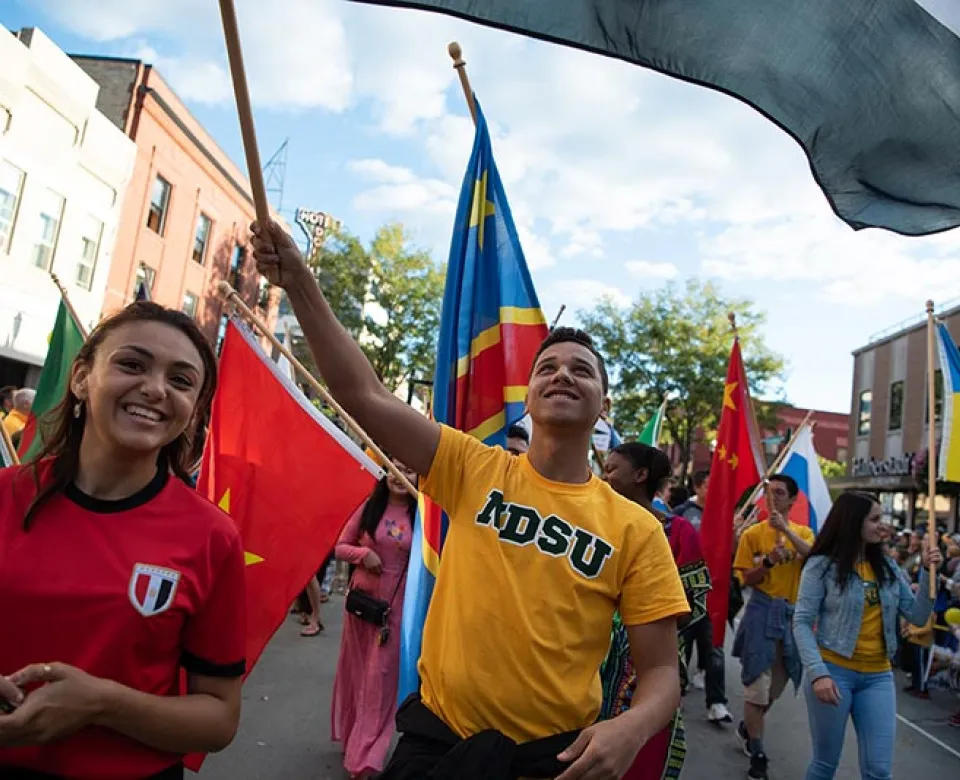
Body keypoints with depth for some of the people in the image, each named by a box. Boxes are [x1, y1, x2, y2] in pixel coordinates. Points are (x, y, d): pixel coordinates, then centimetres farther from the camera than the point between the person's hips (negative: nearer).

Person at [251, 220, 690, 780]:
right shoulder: (474, 469, -6)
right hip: (437, 734, 1)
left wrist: (631, 729, -26)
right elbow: (364, 395, -15)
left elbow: (661, 673, -4)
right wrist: (301, 284, -22)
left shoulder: (636, 529, -7)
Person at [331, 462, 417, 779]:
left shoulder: (420, 514, -5)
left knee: (380, 676, 4)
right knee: (355, 667, 16)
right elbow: (340, 547, 4)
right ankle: (351, 735, 39)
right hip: (362, 597, 2)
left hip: (396, 603, -2)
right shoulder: (369, 507, -2)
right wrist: (363, 553, -14)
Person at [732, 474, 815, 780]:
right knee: (758, 684, -1)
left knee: (778, 683, 16)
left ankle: (747, 728, 39)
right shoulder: (752, 534, -4)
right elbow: (746, 579, -5)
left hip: (793, 613, 4)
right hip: (762, 612, -4)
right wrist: (768, 561, -21)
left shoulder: (803, 532, 5)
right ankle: (757, 754, 12)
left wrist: (786, 529, -24)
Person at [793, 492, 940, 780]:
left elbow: (918, 616, 6)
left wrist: (928, 573, -4)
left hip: (878, 676, 4)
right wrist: (818, 673, -21)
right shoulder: (822, 565, -9)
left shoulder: (887, 567, 7)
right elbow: (801, 623, -11)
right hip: (834, 671, -4)